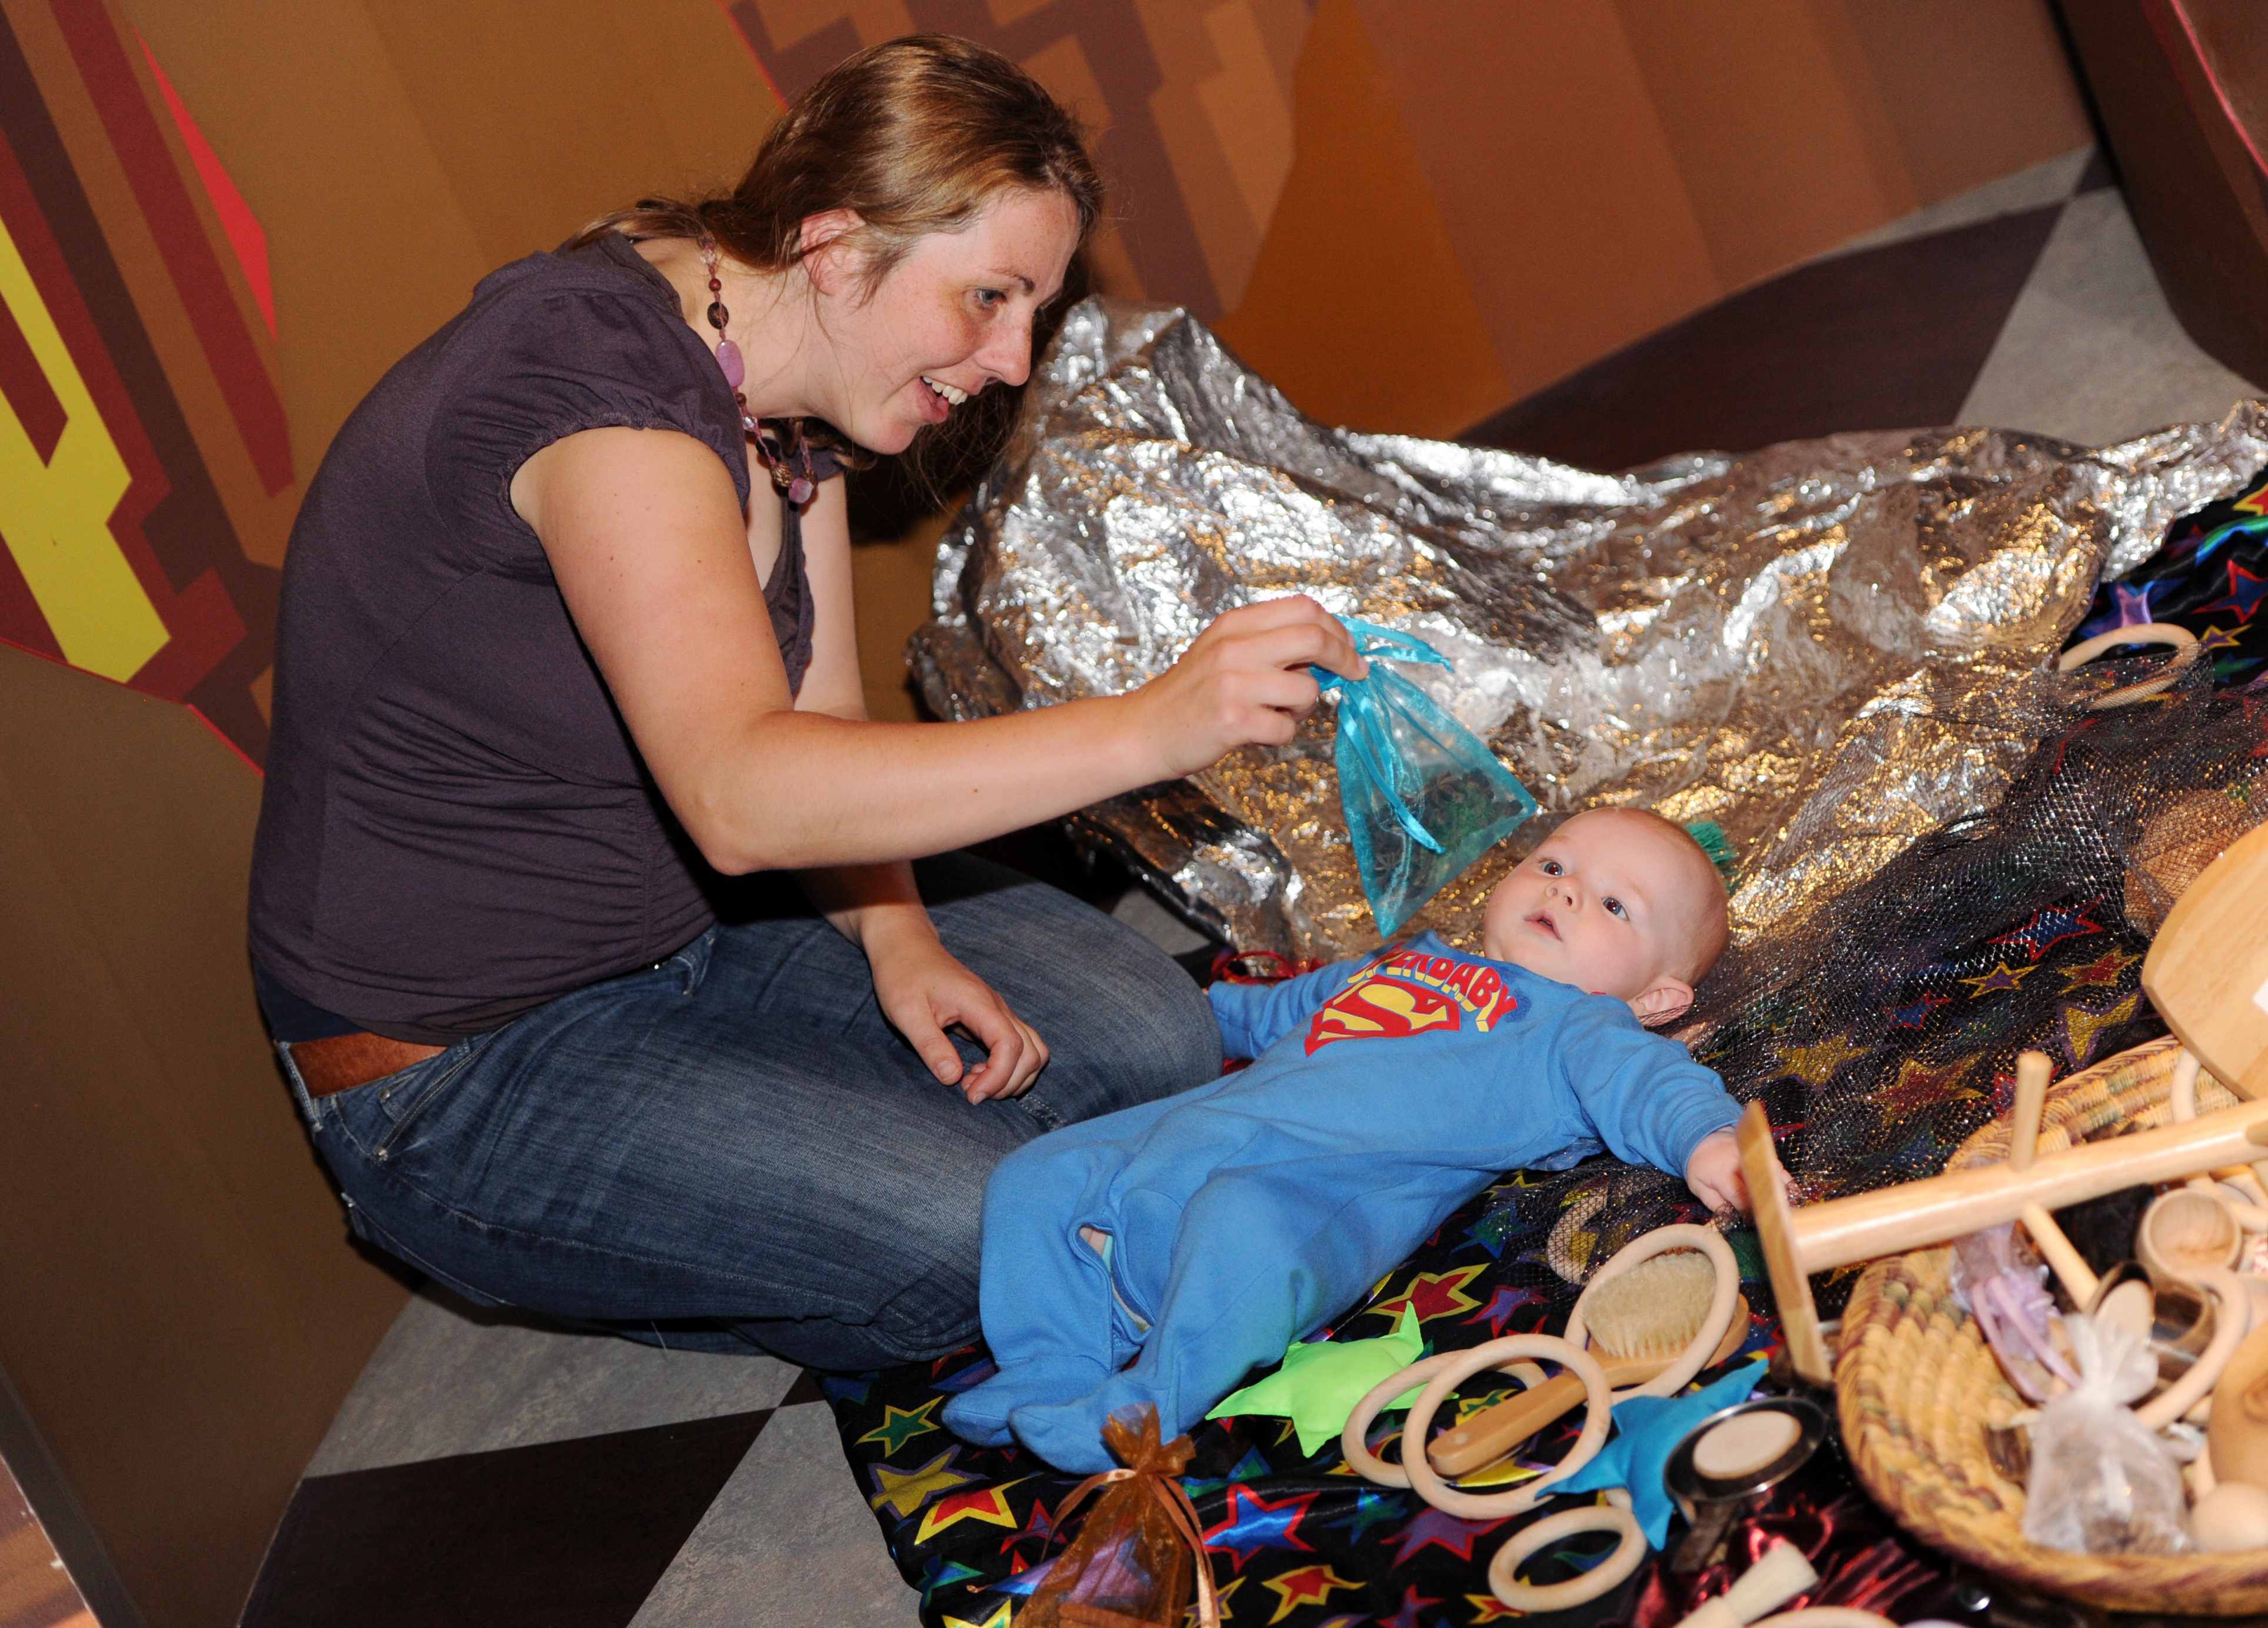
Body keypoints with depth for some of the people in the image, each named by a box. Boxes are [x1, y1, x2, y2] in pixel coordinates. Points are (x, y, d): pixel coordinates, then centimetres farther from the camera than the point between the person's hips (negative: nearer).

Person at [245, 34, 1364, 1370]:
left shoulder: (793, 391, 0)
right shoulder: (600, 375, -30)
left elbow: (821, 735, 4)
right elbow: (742, 793, -43)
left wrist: (898, 939, -15)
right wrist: (1148, 730, -48)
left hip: (698, 918, 9)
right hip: (459, 1063, -9)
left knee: (1151, 1046, -2)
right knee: (987, 1242, -23)